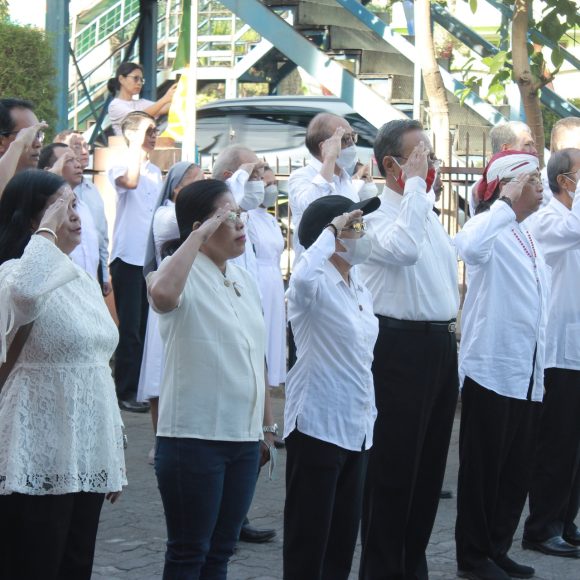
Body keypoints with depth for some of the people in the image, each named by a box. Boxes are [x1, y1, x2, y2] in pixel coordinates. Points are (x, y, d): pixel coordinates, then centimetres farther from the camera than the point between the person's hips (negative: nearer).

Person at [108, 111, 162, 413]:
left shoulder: (156, 172, 16)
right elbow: (130, 181, -29)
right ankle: (125, 392, 0)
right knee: (130, 328, -5)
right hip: (128, 259, -6)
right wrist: (138, 145, -22)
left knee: (148, 326, 10)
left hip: (153, 259, 6)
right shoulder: (119, 167, -5)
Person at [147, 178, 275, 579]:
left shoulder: (244, 280, 13)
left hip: (244, 437, 7)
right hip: (194, 437, -7)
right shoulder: (185, 274, -10)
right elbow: (162, 294, -37)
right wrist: (200, 234, -27)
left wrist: (268, 426, 20)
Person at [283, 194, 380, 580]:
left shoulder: (360, 289, 13)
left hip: (356, 428, 8)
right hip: (318, 425, -8)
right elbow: (302, 277, -40)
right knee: (309, 534, -2)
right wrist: (331, 230, -27)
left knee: (344, 533, 13)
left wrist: (370, 414, 19)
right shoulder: (316, 284, -13)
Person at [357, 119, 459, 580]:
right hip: (401, 346, -8)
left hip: (441, 345, 8)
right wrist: (415, 182, -24)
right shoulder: (376, 214, -12)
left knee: (429, 464, 13)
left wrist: (454, 323, 20)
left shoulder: (427, 212, 15)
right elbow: (403, 249, -32)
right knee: (393, 466, -1)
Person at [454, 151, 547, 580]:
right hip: (492, 369, -8)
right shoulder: (492, 230, -10)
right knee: (484, 468, 1)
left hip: (528, 374, 8)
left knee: (517, 471, 12)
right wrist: (507, 205, -27)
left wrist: (538, 368, 16)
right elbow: (468, 246, -36)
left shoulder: (530, 239, 16)